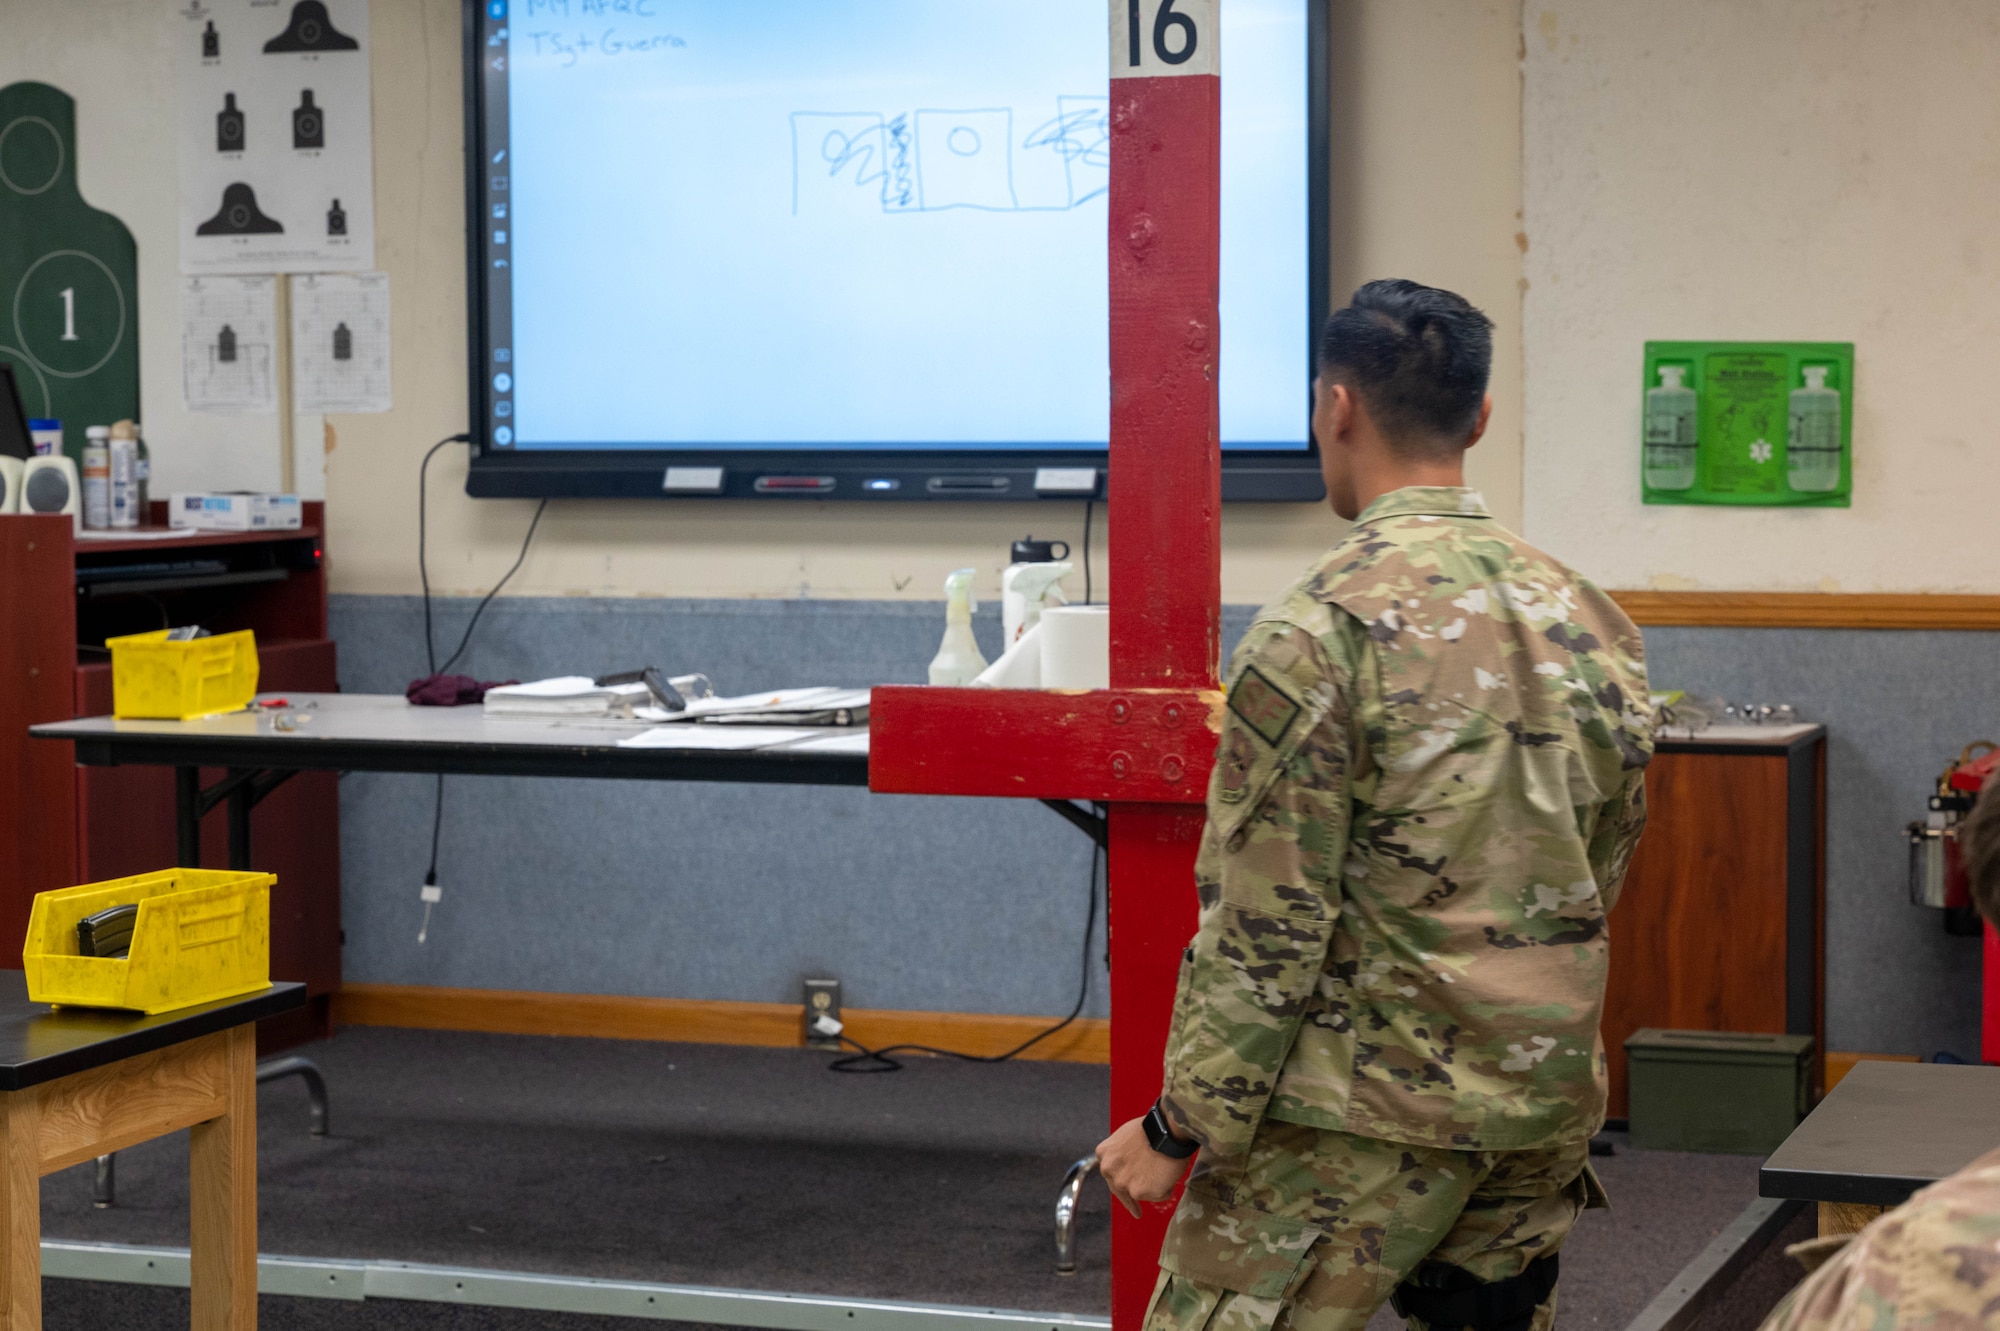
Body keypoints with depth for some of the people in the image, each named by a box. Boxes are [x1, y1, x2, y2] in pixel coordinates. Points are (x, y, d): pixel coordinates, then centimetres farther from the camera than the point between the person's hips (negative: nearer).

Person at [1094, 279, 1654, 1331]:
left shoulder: (1318, 628, -14)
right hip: (1546, 1102, 7)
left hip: (1362, 1117, -7)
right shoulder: (1591, 622, 7)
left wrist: (1180, 1124, -8)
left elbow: (1267, 922, -15)